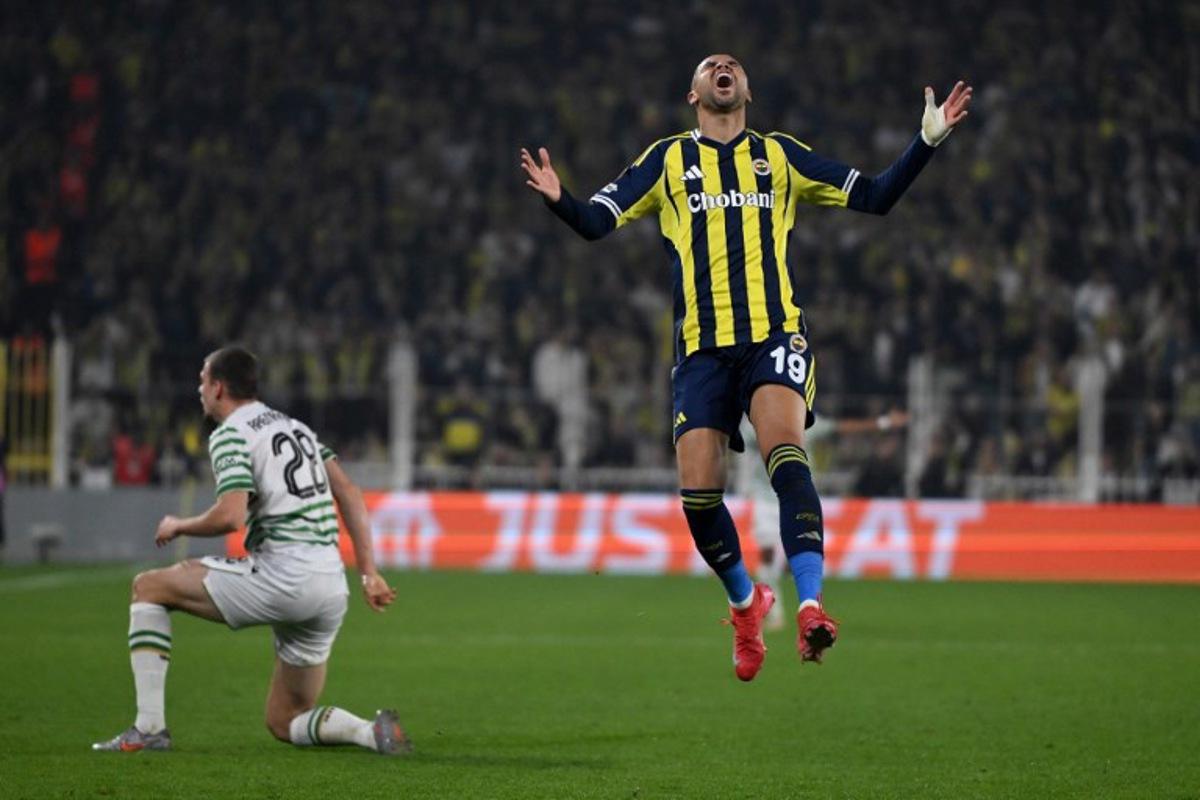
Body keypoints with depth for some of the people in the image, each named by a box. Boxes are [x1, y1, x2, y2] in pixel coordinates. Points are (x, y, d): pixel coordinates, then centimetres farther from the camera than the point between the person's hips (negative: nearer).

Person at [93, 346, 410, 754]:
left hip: (280, 578, -8)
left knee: (148, 587, 9)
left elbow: (230, 516, -17)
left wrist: (178, 526, 3)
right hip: (331, 591, 8)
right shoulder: (295, 426, 22)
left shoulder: (231, 434, -3)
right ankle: (373, 732, -9)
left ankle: (149, 727, 1)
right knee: (284, 723, 19)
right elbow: (349, 494, 17)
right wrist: (368, 572, 14)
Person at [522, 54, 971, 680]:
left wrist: (927, 140, 4)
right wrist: (558, 199, -14)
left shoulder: (779, 155, 14)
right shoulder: (668, 159, 14)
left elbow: (874, 197, 16)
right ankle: (746, 602, 19)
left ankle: (809, 606, -34)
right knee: (697, 489, -7)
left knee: (784, 453, -27)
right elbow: (597, 221, 8)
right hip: (703, 347, 1)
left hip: (774, 334, -1)